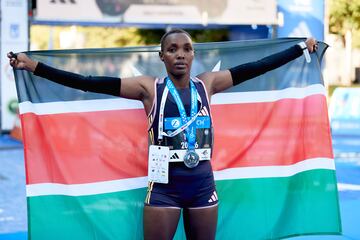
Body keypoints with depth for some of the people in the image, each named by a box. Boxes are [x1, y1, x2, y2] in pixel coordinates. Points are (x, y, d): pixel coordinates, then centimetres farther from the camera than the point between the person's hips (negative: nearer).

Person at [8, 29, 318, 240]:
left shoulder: (207, 84, 5)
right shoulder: (150, 88, -4)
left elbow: (255, 67, 10)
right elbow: (89, 82, -8)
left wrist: (301, 48, 15)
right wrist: (34, 66, -14)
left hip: (203, 183, 3)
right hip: (164, 185, -3)